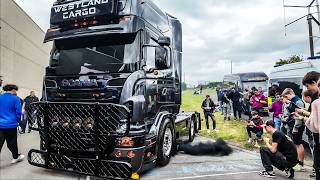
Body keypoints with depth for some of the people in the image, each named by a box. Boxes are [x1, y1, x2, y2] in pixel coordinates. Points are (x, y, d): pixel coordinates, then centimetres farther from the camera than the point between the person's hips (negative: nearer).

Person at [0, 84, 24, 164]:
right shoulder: (15, 98, -8)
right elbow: (18, 112, -9)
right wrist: (18, 120, 8)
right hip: (11, 124, -4)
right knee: (12, 142, 10)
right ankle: (16, 157, 28)